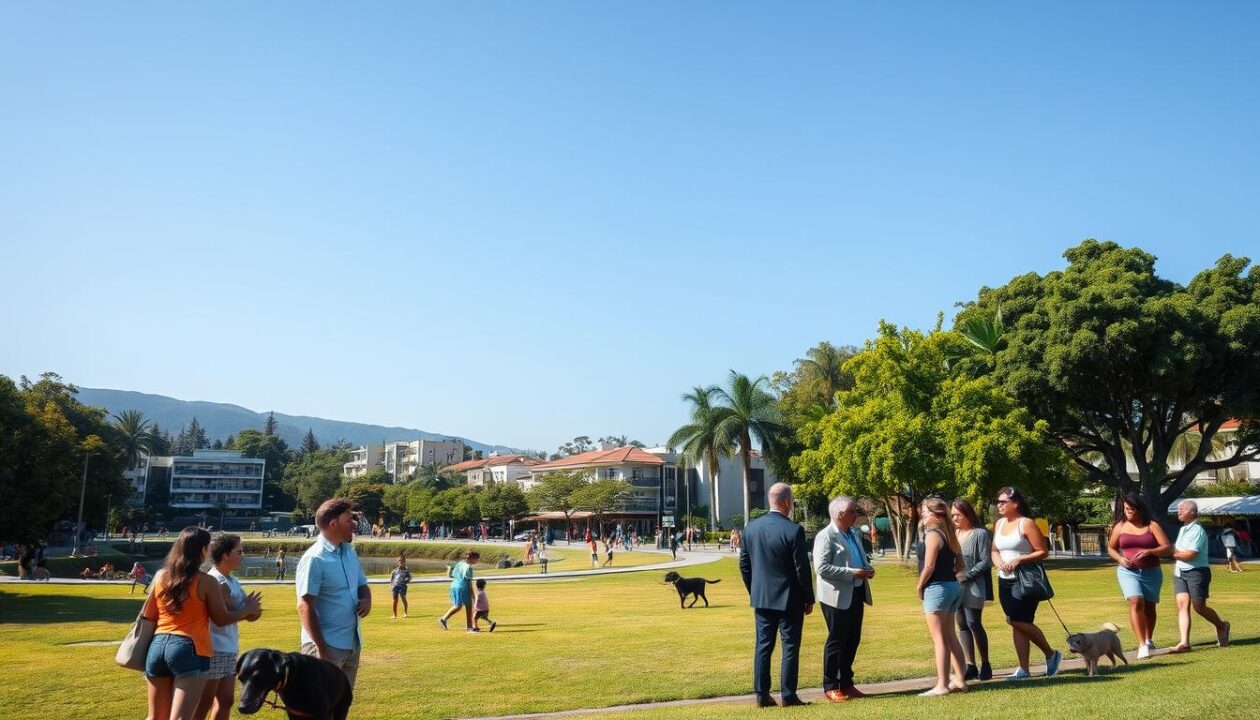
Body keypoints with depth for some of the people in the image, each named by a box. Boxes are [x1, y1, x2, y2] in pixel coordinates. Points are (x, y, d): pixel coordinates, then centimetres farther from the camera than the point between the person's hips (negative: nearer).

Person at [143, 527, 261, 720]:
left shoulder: (160, 576, 8)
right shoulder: (206, 582, -7)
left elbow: (148, 615, 15)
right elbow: (222, 619, 1)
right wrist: (247, 609, 16)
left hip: (158, 645, 6)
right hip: (190, 649, -6)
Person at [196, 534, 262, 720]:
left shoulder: (231, 580, 10)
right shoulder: (217, 582, -18)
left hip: (229, 649, 9)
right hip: (215, 649, -9)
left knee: (225, 700, 14)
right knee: (205, 703, 1)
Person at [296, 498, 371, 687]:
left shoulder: (350, 552, 9)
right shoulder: (314, 559, -17)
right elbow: (305, 607, -19)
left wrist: (366, 599, -5)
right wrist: (321, 648, -21)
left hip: (352, 643, 8)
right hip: (327, 645, -8)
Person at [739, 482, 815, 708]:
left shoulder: (751, 528, 1)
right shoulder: (793, 530, -16)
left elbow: (744, 564, 8)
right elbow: (802, 569, -13)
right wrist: (809, 599, -1)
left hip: (761, 598, 5)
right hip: (789, 600, -5)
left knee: (763, 645, 11)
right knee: (790, 647, 5)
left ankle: (761, 695, 14)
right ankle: (788, 695, 9)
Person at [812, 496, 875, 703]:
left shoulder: (853, 534, 15)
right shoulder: (825, 537, -13)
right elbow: (821, 568, -21)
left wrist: (867, 568, 3)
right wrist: (853, 573, -22)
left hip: (856, 594, 8)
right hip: (837, 597, -8)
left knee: (852, 640, 13)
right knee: (836, 641, 0)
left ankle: (846, 683, 25)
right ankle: (830, 687, 11)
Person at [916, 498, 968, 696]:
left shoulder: (933, 534, -15)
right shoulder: (949, 534, 13)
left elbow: (929, 565, -21)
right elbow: (959, 564, 18)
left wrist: (920, 586, -10)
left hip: (937, 588, -9)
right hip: (953, 586, 9)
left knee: (939, 639, -4)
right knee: (950, 636, 15)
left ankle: (942, 685, -1)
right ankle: (959, 680, 19)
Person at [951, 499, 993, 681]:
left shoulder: (980, 534, -7)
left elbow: (986, 561, -10)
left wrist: (967, 576, -14)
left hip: (974, 587, -6)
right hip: (956, 586, 6)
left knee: (974, 624, -5)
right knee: (962, 625, 7)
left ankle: (985, 664, 11)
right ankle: (970, 666, 12)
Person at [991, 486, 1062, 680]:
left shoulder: (1026, 523, -10)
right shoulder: (999, 524, 11)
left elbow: (1043, 552, -12)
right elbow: (995, 551, 17)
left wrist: (1019, 560, -21)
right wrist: (998, 561, -5)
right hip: (1005, 581, 7)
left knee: (1020, 621, -9)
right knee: (1017, 623, 8)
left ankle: (1051, 654, 15)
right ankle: (1023, 669, 12)